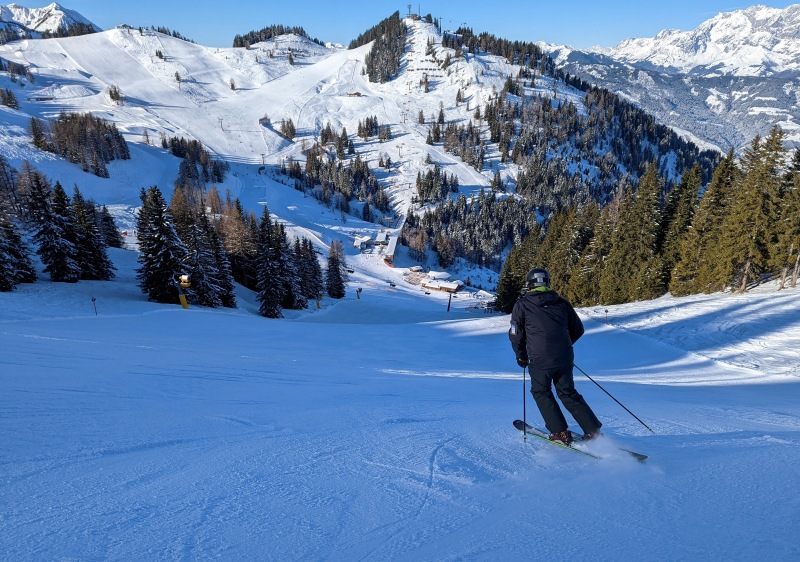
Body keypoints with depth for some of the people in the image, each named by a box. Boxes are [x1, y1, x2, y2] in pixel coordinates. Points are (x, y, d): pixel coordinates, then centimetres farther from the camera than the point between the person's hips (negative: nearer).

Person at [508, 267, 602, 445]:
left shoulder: (522, 304, 0)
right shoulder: (561, 302, 10)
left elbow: (515, 334, 2)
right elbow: (578, 329, 15)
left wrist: (521, 356, 16)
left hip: (540, 359, -4)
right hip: (565, 358, 4)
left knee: (541, 392, 18)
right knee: (568, 393, 20)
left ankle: (560, 432, 15)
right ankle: (593, 431, 16)